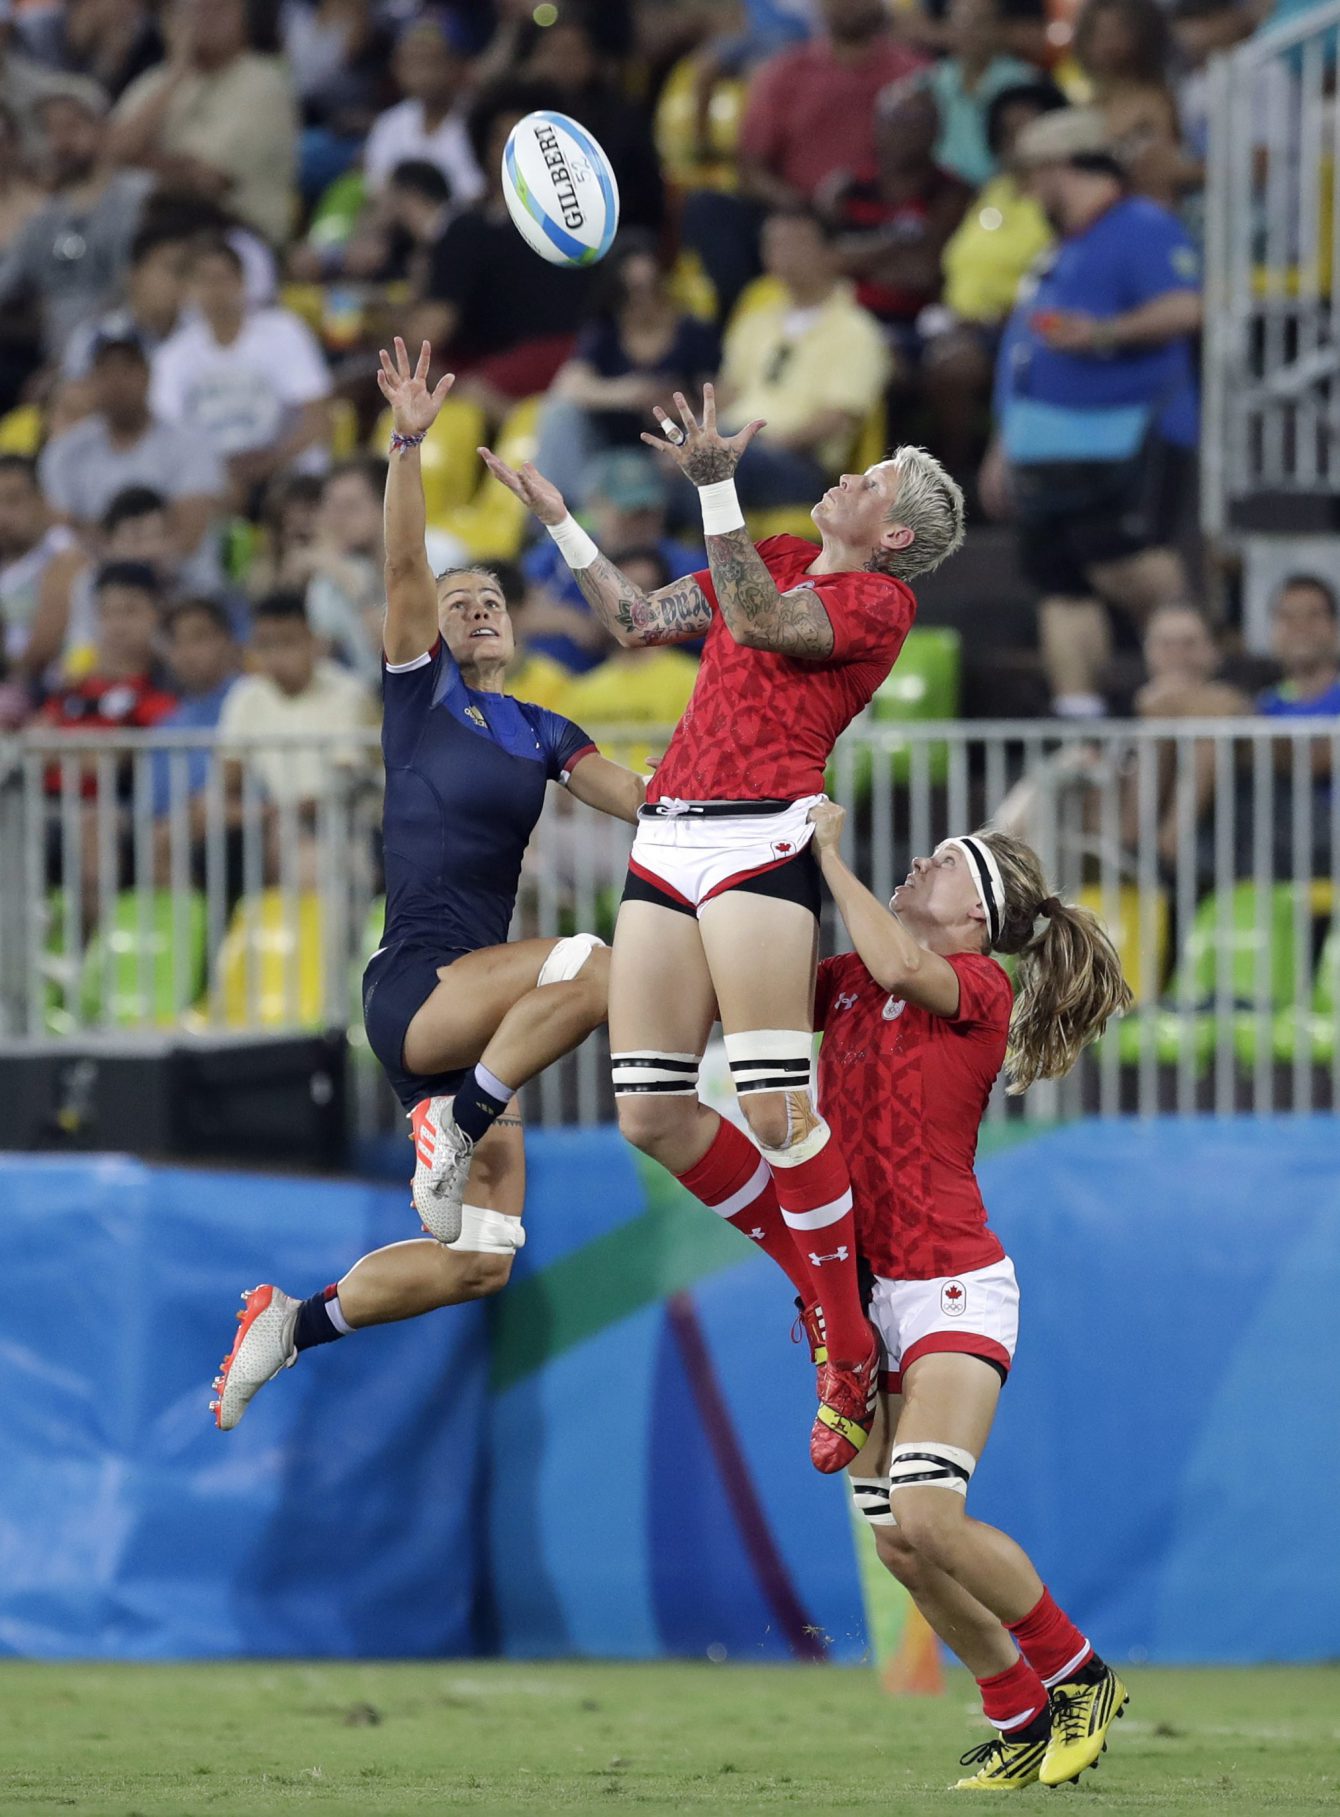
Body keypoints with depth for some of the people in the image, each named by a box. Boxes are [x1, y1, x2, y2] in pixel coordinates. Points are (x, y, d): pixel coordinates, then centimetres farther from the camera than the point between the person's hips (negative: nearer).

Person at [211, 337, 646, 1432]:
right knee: (590, 968, -33)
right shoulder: (422, 692, 5)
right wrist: (409, 443, -20)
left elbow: (645, 799, 14)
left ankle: (295, 1324, 14)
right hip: (413, 984, -6)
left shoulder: (541, 735, 19)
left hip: (477, 1009, 6)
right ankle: (456, 1122, -19)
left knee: (479, 1263, -2)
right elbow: (405, 571, -9)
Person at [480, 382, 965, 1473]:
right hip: (667, 842, 7)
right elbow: (637, 619, 31)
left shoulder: (879, 600, 1)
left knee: (776, 1108, -17)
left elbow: (762, 624, -16)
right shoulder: (775, 561, 23)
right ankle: (821, 1278, 15)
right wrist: (557, 518, 29)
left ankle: (852, 1349, -6)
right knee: (649, 1116, 0)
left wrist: (715, 486, -24)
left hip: (762, 841, -7)